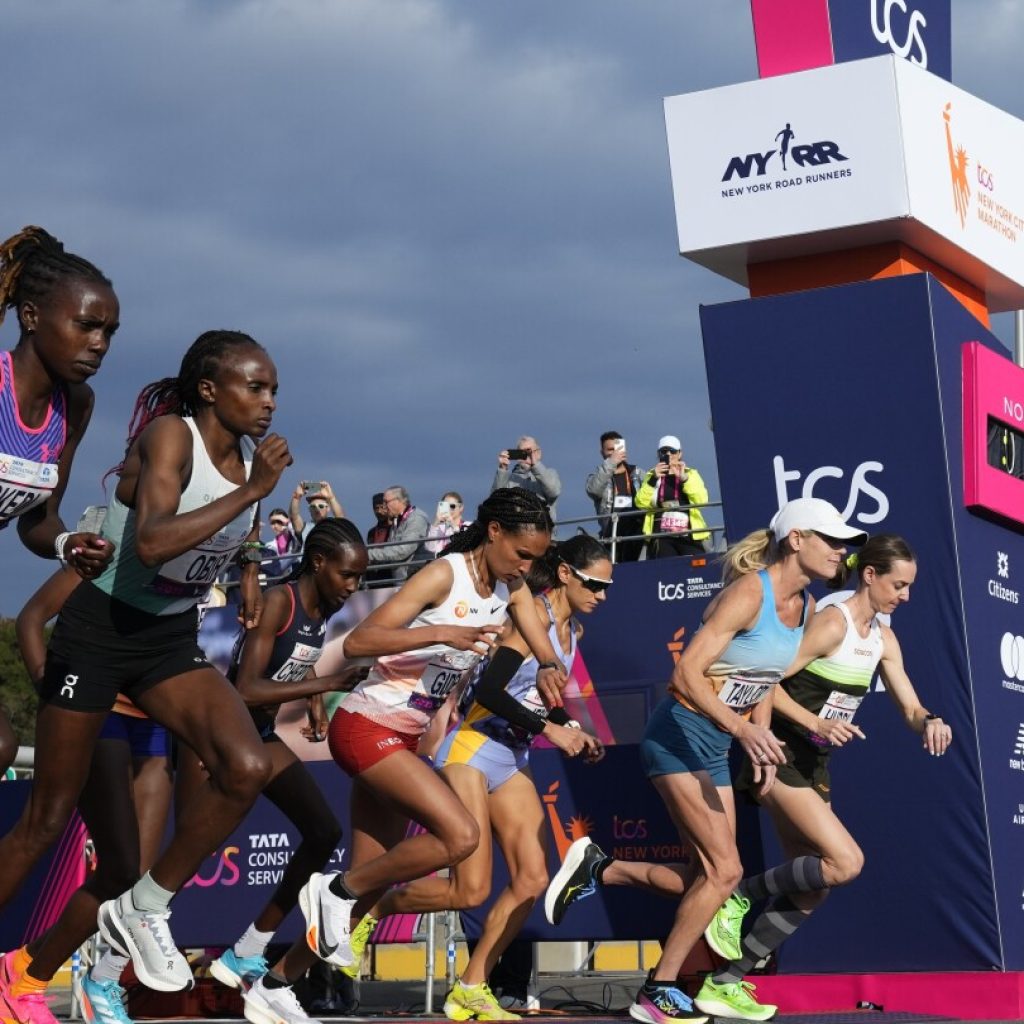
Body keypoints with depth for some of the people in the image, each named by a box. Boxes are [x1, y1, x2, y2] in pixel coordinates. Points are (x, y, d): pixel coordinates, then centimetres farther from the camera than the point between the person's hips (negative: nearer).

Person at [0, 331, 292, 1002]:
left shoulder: (252, 456, 1)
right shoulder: (170, 435, -19)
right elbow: (151, 543, -37)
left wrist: (250, 569, 11)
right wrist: (251, 490, -33)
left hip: (173, 641, 6)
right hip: (100, 630, -6)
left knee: (248, 767, -18)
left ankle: (145, 908, 0)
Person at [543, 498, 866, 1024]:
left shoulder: (804, 605, 6)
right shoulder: (748, 592, -20)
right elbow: (686, 673, -25)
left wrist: (762, 748, 10)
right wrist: (742, 728, -35)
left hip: (716, 748, 9)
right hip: (680, 736, -9)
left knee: (706, 880, 6)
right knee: (724, 871, -12)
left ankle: (597, 869, 19)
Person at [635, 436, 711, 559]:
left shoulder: (690, 474, 13)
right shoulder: (652, 476, 16)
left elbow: (702, 499, -7)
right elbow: (641, 503, -1)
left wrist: (683, 478, -16)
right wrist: (654, 479, -11)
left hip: (689, 536, -1)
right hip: (662, 536, 1)